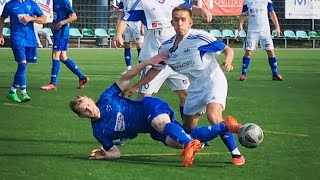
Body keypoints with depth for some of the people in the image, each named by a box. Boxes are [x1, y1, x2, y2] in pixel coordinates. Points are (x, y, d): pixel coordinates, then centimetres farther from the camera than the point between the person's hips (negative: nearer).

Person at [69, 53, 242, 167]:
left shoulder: (106, 99, -7)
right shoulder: (99, 131, 0)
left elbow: (125, 78, -4)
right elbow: (115, 152, 5)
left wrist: (148, 62, -11)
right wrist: (104, 155, -20)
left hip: (150, 106, -4)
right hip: (153, 130, 4)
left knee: (160, 123, -40)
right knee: (180, 142, -15)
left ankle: (190, 145, -64)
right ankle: (224, 126, -10)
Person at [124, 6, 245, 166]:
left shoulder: (200, 37, -18)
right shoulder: (166, 47, -1)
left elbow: (227, 50, -13)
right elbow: (156, 69, 13)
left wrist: (227, 61, -35)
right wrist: (135, 87, 11)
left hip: (213, 81, -6)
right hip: (195, 87, 7)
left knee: (213, 117, -30)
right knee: (188, 128, 10)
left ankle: (236, 154, -20)